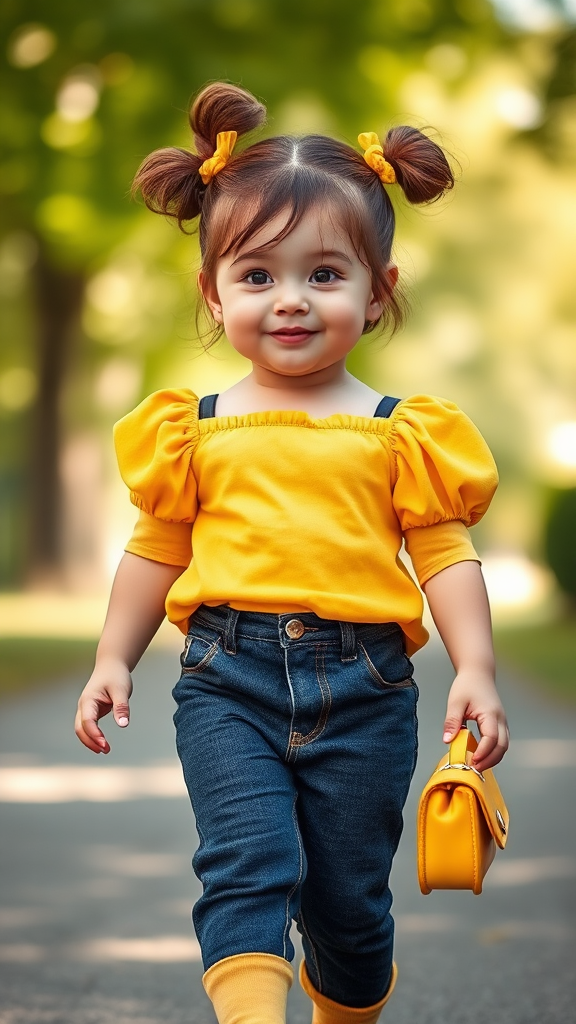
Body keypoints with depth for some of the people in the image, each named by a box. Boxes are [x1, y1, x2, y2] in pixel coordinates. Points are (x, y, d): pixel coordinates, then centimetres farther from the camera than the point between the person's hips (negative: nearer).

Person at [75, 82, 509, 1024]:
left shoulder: (398, 433, 4)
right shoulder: (194, 432, 7)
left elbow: (445, 553, 2)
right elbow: (157, 551, 14)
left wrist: (475, 669, -8)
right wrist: (113, 659, 8)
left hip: (361, 682, 0)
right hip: (229, 677, 0)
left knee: (349, 897, 9)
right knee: (247, 865, -18)